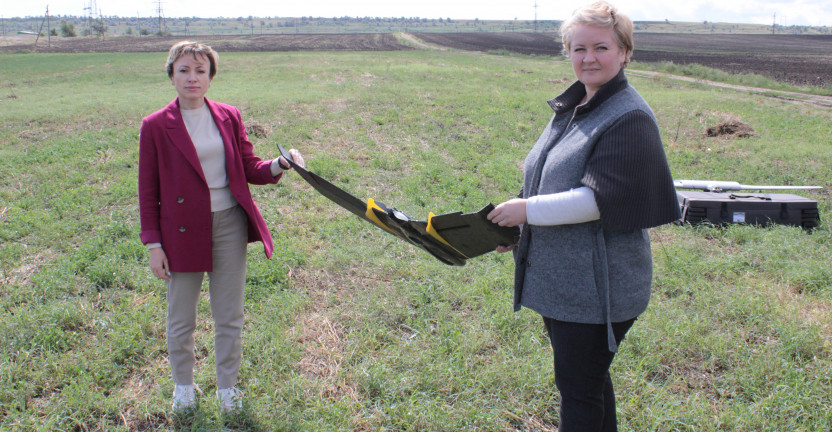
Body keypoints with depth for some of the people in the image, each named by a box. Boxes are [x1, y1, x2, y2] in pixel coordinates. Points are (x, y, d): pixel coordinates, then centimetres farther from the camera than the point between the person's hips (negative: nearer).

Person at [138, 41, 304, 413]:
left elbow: (249, 169, 6)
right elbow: (148, 191, -1)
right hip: (182, 231, -2)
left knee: (229, 316, 11)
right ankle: (183, 385, 36)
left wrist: (279, 165, -15)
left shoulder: (228, 117, 3)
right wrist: (153, 244, -4)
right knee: (181, 320, 11)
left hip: (229, 227, 2)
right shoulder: (156, 126, -5)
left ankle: (227, 386, 32)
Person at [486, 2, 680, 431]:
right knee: (588, 379, 23)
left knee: (579, 388, 3)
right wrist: (516, 227, 7)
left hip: (596, 286, -9)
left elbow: (600, 198, -24)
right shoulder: (571, 107, 11)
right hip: (559, 278, 9)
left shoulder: (629, 118, -16)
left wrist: (528, 210, -19)